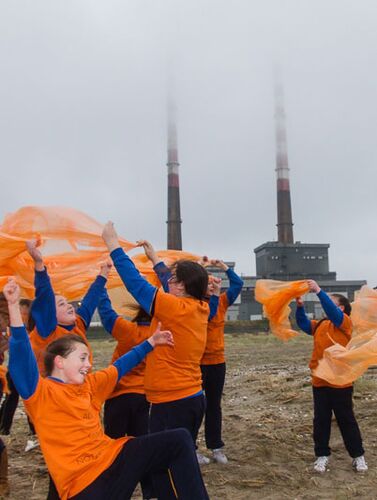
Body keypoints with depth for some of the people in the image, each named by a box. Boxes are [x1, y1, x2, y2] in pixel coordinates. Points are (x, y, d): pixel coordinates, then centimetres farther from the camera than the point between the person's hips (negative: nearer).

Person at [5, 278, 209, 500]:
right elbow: (21, 357, -24)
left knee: (180, 439, 0)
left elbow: (119, 367, 24)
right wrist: (14, 306, -35)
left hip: (115, 455, 7)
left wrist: (151, 342, 26)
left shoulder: (88, 384, 14)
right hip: (83, 481, -7)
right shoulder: (40, 392, -9)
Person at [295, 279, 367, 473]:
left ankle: (358, 455, 23)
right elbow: (304, 324, 6)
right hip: (319, 381, 5)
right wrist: (300, 306, -8)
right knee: (321, 420, 10)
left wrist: (319, 291, -30)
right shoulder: (321, 324, 10)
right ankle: (322, 455, 21)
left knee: (346, 420, 8)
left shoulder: (345, 322, -8)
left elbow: (332, 312, -25)